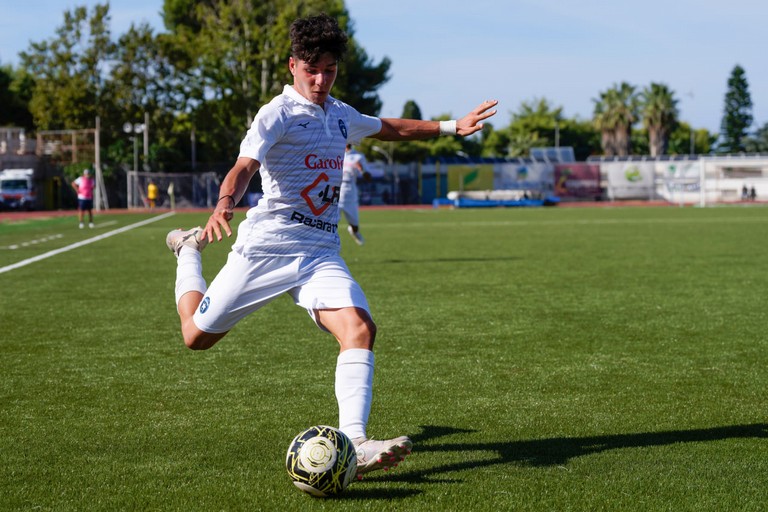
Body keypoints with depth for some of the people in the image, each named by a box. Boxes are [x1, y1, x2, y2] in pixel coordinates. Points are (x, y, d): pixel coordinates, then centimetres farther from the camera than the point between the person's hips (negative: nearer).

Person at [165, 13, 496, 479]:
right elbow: (245, 165, -24)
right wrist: (224, 205, -44)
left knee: (359, 329, -22)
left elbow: (390, 128, 35)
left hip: (322, 252, 5)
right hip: (267, 244, -4)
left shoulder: (341, 116, 14)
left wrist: (450, 126, 32)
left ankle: (354, 444, -29)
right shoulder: (279, 113, -8)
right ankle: (189, 251, 38)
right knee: (197, 335, 7)